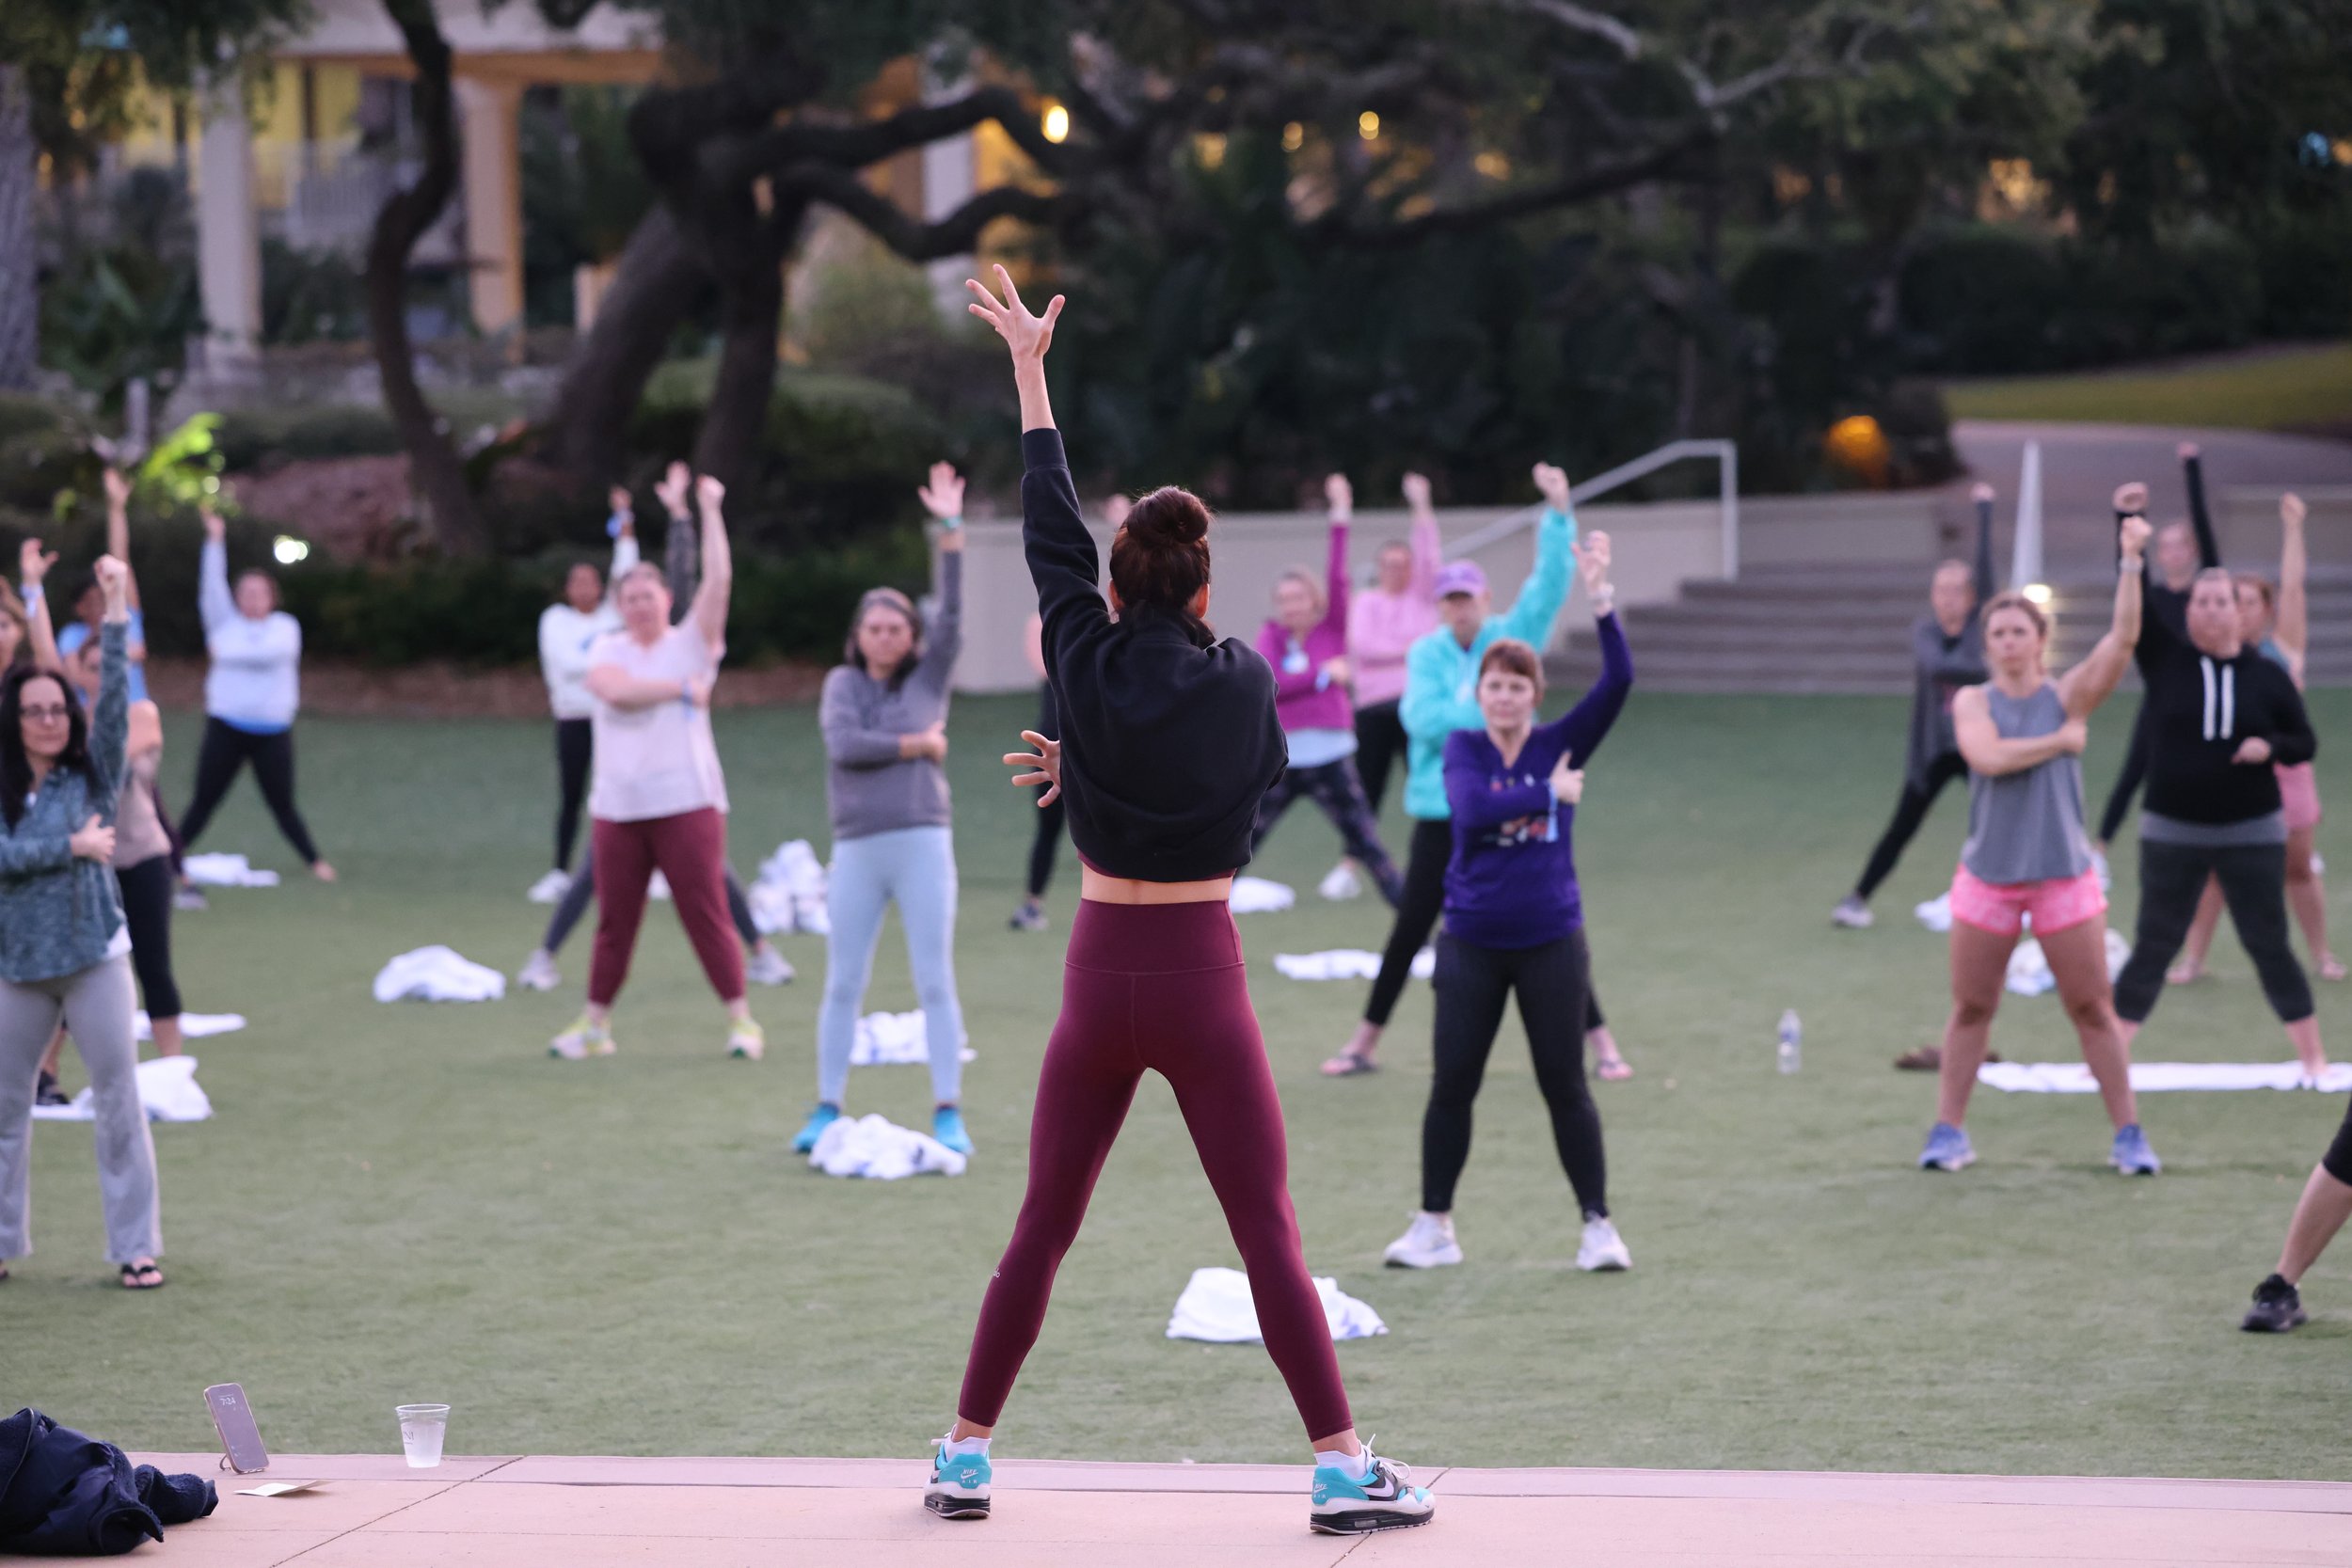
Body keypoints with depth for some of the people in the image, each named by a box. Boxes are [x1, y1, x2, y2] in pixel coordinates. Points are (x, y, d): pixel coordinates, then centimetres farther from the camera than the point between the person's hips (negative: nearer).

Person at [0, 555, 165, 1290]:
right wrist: (72, 846, -16)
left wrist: (115, 606, -17)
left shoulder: (92, 774, 1)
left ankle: (136, 1248, 3)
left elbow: (116, 695, -9)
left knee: (120, 1102, -2)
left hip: (95, 957, -1)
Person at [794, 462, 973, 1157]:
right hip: (857, 849, 1)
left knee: (935, 982, -2)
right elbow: (843, 745, -9)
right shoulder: (843, 683, 8)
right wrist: (915, 745, -5)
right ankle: (827, 1111, 11)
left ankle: (948, 1114, -1)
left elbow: (951, 615, -3)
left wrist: (951, 531, -10)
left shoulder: (928, 678, 8)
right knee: (843, 986, 4)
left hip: (921, 844, 0)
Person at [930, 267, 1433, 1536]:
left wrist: (1030, 371, 16)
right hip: (1202, 978, -2)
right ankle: (1342, 1467, -1)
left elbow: (1048, 528, 6)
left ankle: (965, 1455, 14)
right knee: (1269, 1240, 0)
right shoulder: (1245, 682, -6)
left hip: (1102, 979, 2)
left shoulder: (1089, 668, -4)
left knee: (1041, 1233, 11)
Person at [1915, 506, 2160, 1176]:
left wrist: (2130, 560, -21)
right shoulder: (1973, 702, 1)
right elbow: (1990, 756, -19)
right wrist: (2061, 741, -12)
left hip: (2064, 877, 0)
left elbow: (2123, 638, -13)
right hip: (1986, 878, 0)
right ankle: (1948, 1132, 16)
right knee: (1970, 1010, 7)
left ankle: (2128, 1134, 9)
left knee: (2093, 1010, 2)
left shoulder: (2068, 694, 1)